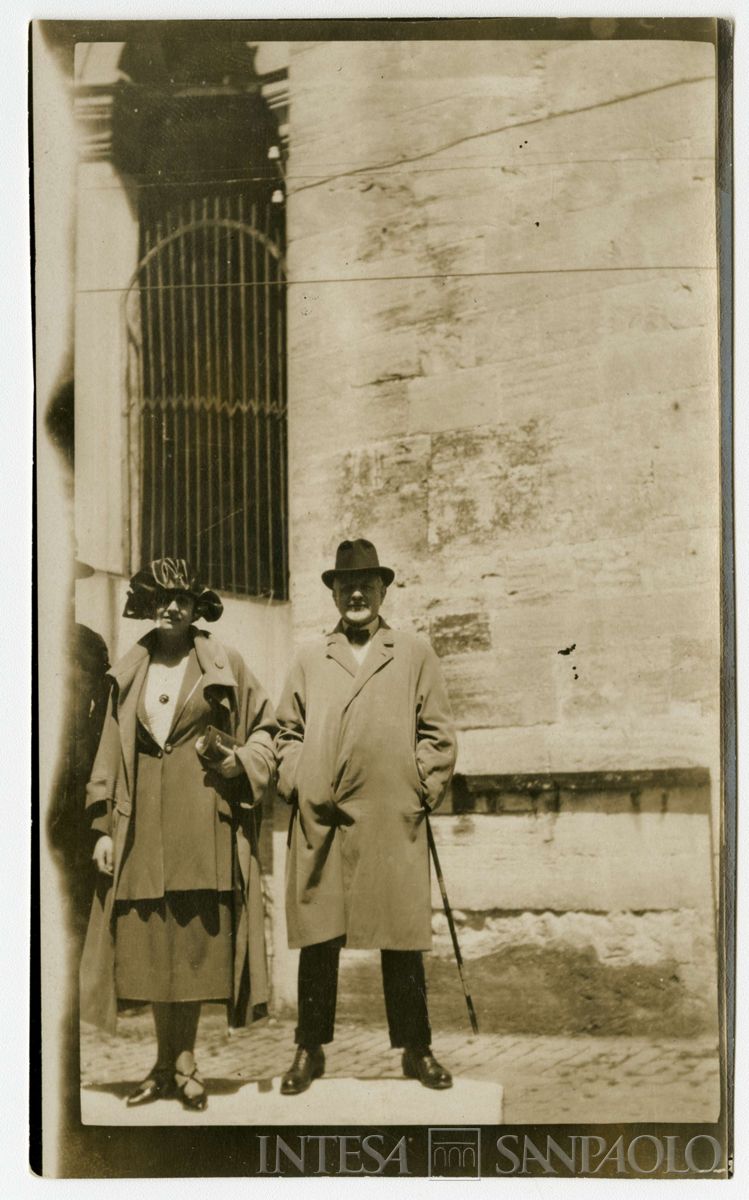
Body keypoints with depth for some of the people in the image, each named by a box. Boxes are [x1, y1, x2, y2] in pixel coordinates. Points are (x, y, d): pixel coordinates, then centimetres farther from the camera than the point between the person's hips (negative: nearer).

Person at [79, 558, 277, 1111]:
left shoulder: (225, 665, 5)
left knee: (195, 945, 0)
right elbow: (109, 753, 11)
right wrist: (104, 825, 5)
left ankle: (181, 1063, 13)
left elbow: (265, 727, 8)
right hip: (144, 826, 3)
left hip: (205, 823, -2)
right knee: (152, 948, 5)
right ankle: (170, 1065, 17)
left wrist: (238, 762, -11)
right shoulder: (128, 673, 12)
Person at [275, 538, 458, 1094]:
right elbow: (288, 731, 15)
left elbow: (438, 734, 7)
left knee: (402, 940, 4)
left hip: (394, 822, -1)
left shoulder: (415, 654, 10)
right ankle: (310, 1049, 17)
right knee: (318, 938, 5)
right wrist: (297, 784, 2)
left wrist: (420, 791, -2)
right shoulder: (310, 658, 15)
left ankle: (416, 1049, 17)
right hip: (319, 824, 1)